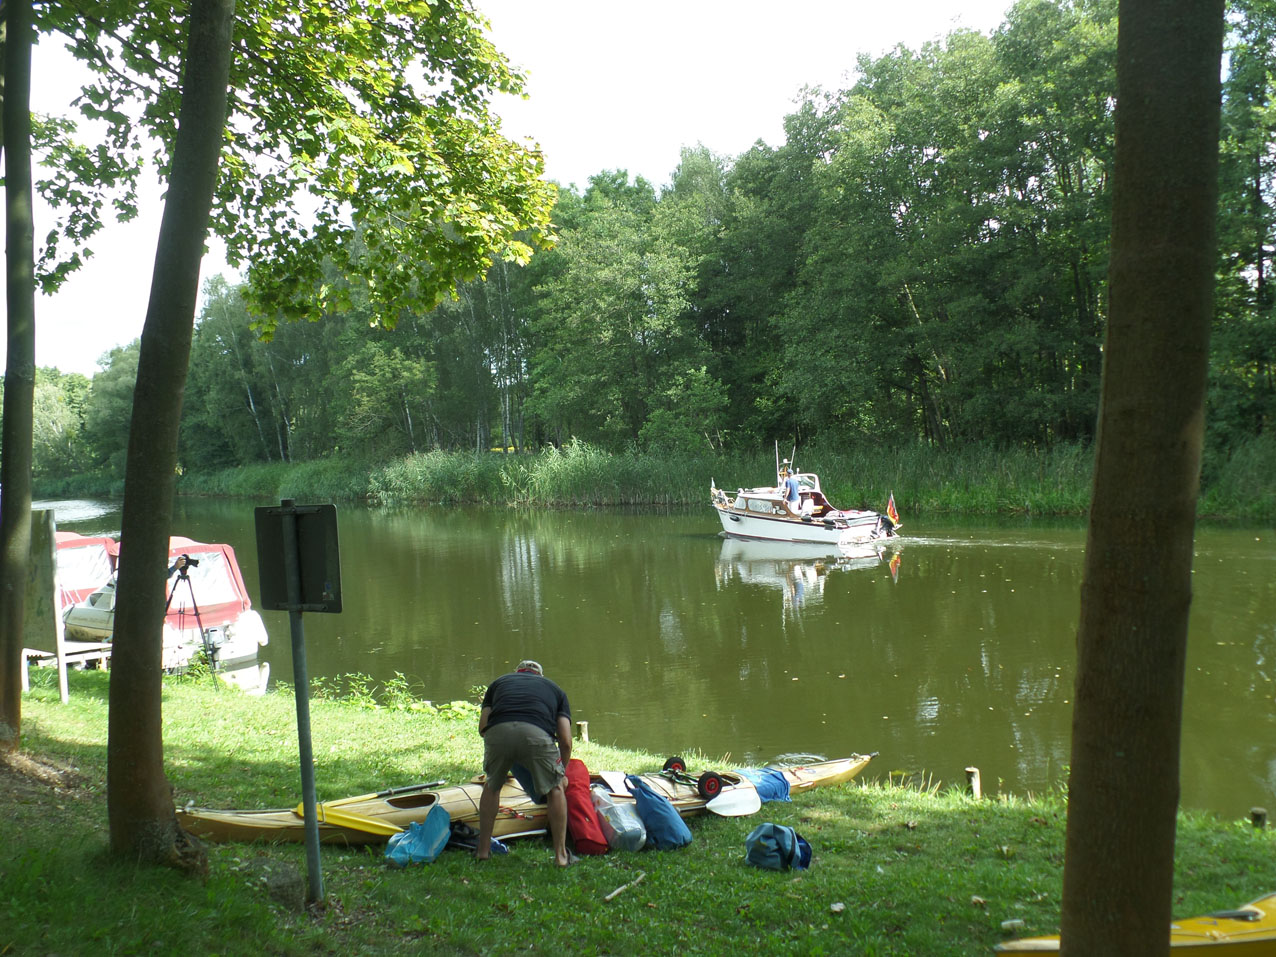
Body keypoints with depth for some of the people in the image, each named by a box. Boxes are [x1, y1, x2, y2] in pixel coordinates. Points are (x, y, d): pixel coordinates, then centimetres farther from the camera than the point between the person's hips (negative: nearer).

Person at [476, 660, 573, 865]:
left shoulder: (499, 682, 37)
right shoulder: (554, 688, 34)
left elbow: (482, 728, 26)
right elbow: (566, 741, 24)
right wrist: (562, 773, 40)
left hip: (497, 733, 1)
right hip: (537, 734, -1)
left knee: (492, 786, 29)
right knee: (555, 789, 23)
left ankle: (483, 850, 34)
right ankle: (561, 855, 23)